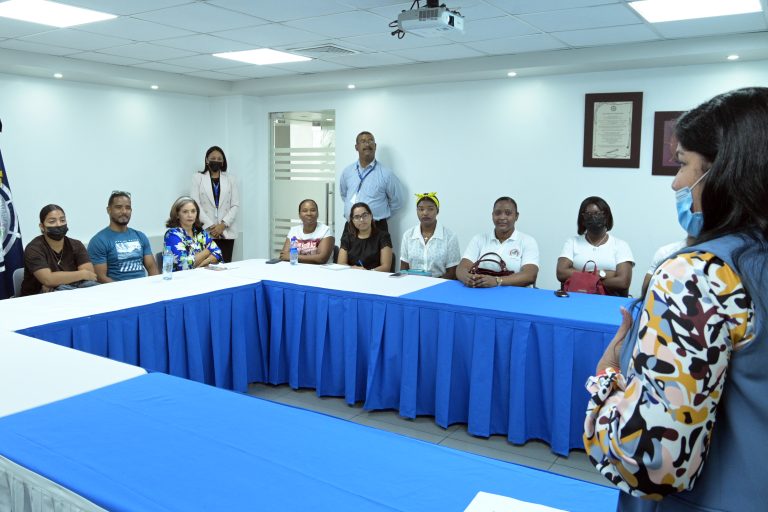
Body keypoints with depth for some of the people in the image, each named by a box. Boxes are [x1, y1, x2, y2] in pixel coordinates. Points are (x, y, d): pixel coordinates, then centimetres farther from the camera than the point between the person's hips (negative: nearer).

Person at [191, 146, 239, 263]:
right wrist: (211, 226, -10)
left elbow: (235, 205, 6)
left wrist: (223, 225, -8)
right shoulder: (198, 178, 7)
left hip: (226, 232, 2)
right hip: (205, 232, -1)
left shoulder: (230, 179, 11)